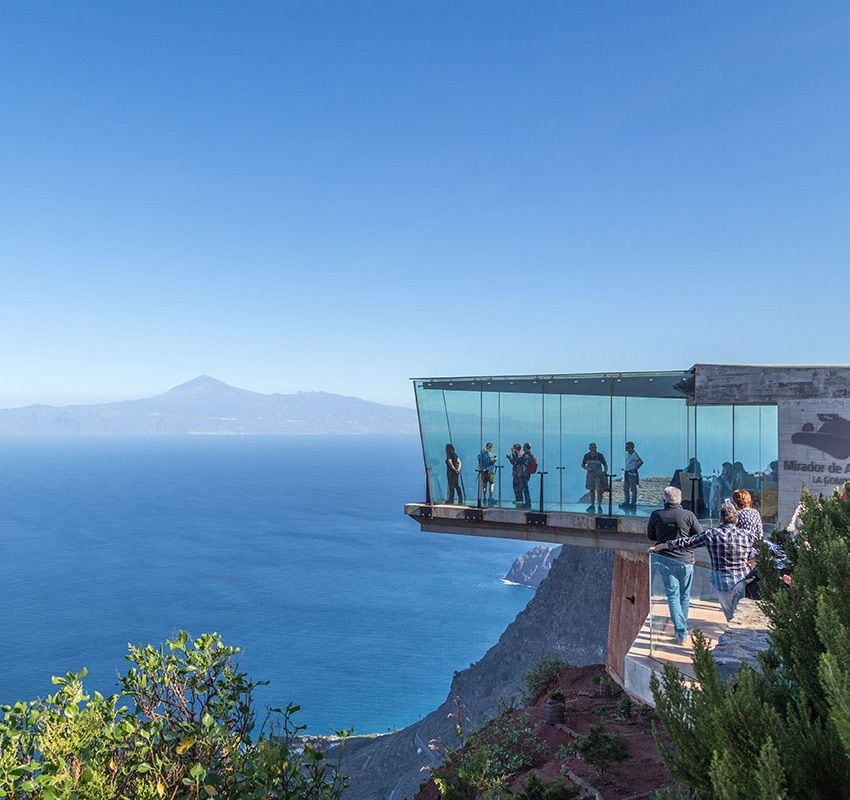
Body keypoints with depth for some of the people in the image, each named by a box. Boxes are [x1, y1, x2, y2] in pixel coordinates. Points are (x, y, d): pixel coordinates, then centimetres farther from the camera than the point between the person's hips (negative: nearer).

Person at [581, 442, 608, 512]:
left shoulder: (600, 455, -10)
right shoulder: (586, 455, -3)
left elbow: (605, 465, -4)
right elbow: (582, 465, 6)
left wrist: (605, 472, -18)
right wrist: (587, 468, -14)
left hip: (598, 475, -3)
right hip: (590, 475, 3)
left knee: (599, 491, -4)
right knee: (591, 490, 10)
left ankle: (600, 506, 5)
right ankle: (592, 505, 19)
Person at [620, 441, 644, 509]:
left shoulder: (634, 454, -13)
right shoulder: (627, 454, 12)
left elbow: (641, 462, -21)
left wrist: (635, 468, -17)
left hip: (632, 473, -9)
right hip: (626, 473, 9)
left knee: (633, 489, -2)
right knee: (625, 488, 12)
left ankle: (633, 503, 3)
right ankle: (626, 502, 20)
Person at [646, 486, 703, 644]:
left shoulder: (656, 515, -7)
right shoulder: (689, 515, -10)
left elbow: (651, 536, 7)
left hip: (664, 560, 0)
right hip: (685, 560, 0)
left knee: (672, 595, 6)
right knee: (685, 595, 17)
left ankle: (681, 632, -2)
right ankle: (681, 627, 26)